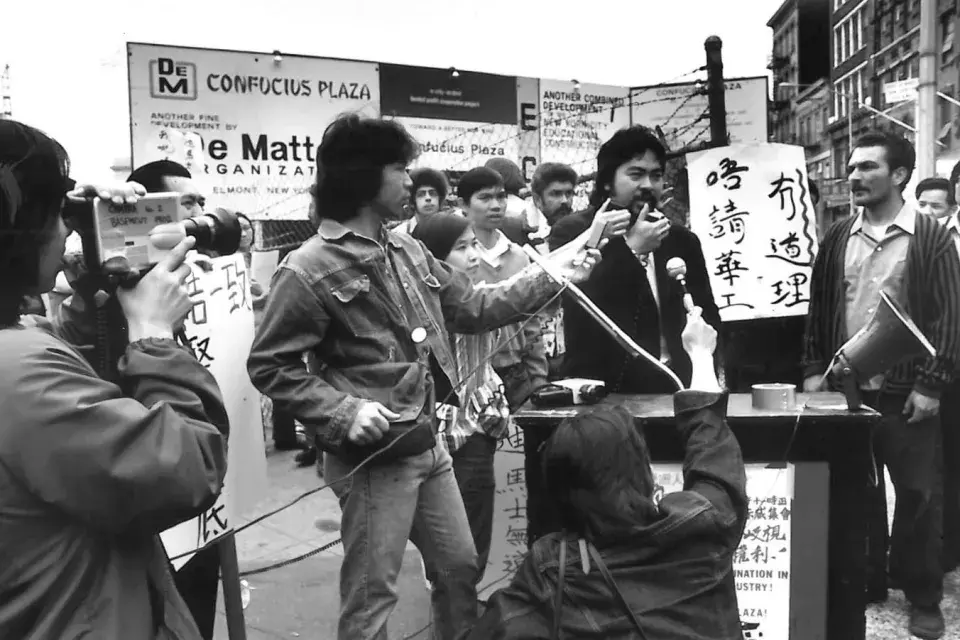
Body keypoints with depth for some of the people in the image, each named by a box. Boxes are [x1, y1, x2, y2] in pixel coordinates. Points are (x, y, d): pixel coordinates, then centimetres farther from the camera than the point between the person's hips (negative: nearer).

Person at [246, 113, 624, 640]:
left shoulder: (407, 249, 9)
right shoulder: (308, 270, -14)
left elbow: (471, 309, 13)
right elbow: (268, 366, -12)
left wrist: (549, 274, 8)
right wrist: (344, 412, -23)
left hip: (428, 443, 8)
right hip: (373, 456, -7)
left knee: (462, 568, 21)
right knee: (372, 595, 4)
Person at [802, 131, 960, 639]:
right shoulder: (837, 238, 7)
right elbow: (819, 309, 10)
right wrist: (814, 369, 4)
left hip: (906, 391, -3)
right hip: (846, 387, 3)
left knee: (918, 495, 6)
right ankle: (866, 582, 29)